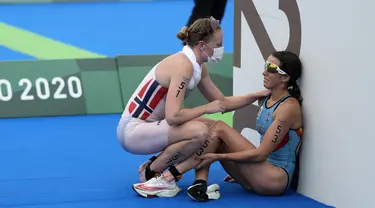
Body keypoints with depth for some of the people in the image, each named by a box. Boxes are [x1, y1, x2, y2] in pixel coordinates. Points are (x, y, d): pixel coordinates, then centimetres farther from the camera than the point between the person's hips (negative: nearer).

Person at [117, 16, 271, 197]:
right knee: (199, 131, -28)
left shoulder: (198, 67, 5)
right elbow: (173, 116, -32)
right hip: (133, 131, -10)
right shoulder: (183, 66, -24)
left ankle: (157, 164, 9)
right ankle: (150, 173, -8)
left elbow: (222, 103, 15)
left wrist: (257, 95, 8)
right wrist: (207, 108, -18)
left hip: (147, 127, 10)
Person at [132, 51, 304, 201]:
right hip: (261, 174, 8)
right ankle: (200, 184, -25)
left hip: (277, 179, -8)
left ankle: (169, 178, -19)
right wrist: (239, 171, 16)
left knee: (219, 128, -18)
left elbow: (261, 153, -19)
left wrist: (217, 156, -20)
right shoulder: (268, 101, 13)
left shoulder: (288, 107, -13)